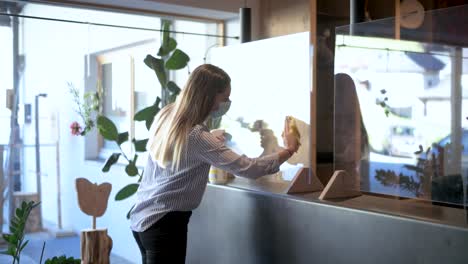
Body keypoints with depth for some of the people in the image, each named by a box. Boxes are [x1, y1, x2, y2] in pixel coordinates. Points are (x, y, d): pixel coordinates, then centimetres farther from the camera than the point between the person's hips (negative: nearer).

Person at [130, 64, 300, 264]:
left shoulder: (165, 115, 0)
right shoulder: (196, 136, -23)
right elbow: (249, 169, -22)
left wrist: (214, 140, 15)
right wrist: (289, 150, -9)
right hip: (164, 224, -8)